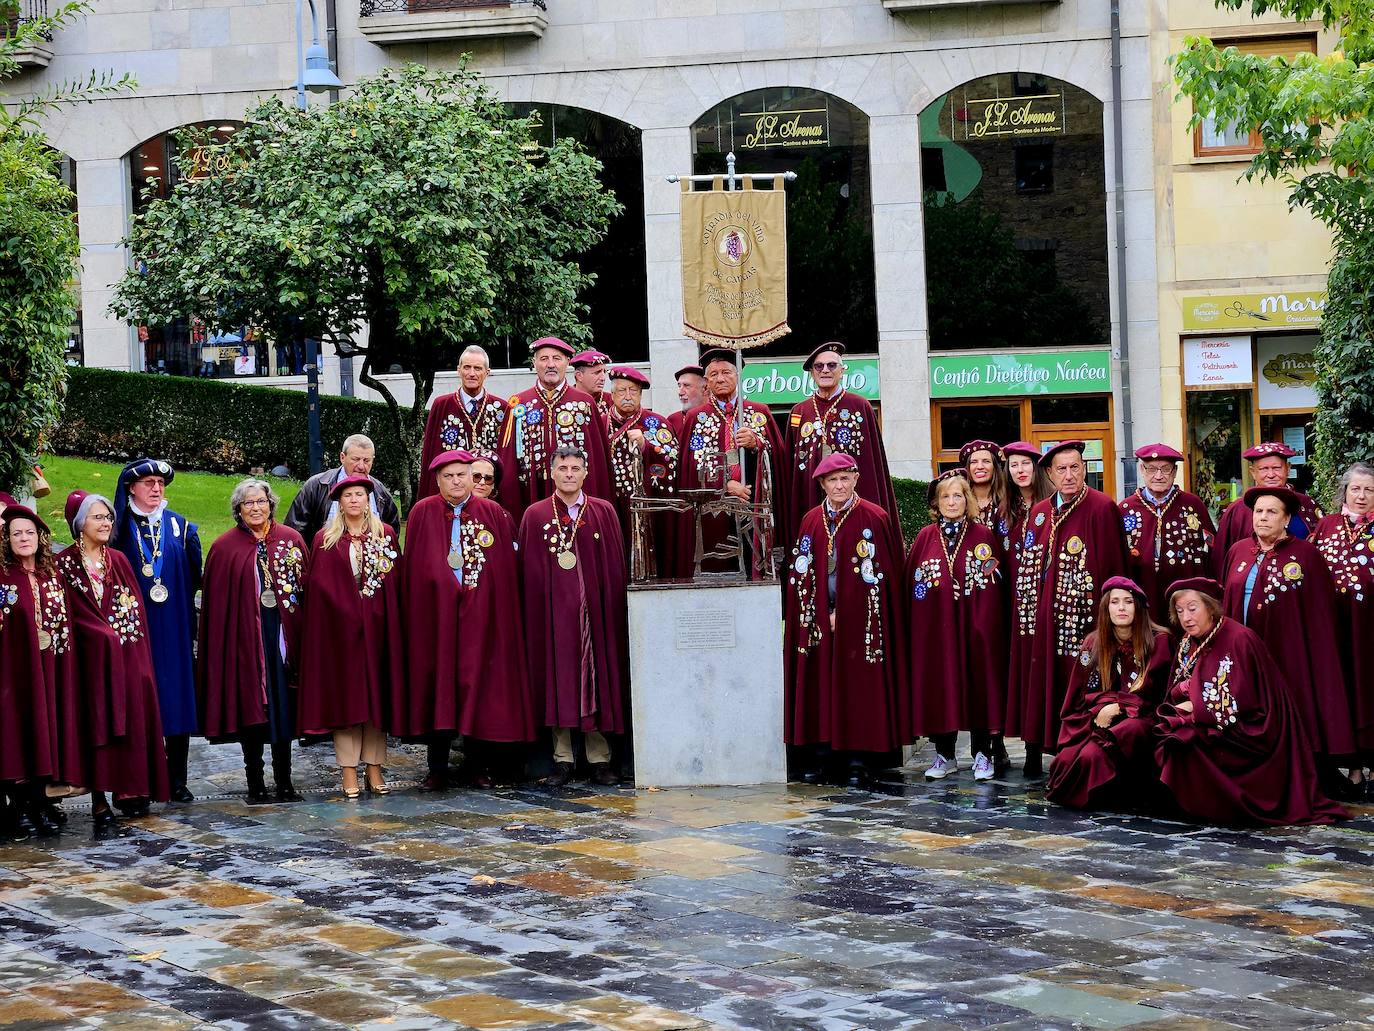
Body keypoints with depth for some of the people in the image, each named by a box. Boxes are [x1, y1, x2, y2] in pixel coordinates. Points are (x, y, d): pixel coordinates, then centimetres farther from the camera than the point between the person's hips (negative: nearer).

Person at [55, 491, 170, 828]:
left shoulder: (118, 560, 12)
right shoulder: (65, 563, -1)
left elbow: (135, 606, 8)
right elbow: (71, 614, -5)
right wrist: (110, 634, -8)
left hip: (128, 656, 4)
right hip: (91, 657, -4)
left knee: (130, 720, 1)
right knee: (96, 722, -3)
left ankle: (127, 790, 8)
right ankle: (99, 799, -1)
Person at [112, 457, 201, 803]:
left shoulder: (182, 528, 10)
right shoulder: (118, 529, 5)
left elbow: (193, 580, 8)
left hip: (175, 628, 2)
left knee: (177, 698, 1)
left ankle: (177, 780, 7)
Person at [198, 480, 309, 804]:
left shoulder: (291, 540, 7)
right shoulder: (225, 547, 2)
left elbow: (307, 585, 6)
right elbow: (215, 601, 1)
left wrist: (301, 633, -1)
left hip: (283, 634, 2)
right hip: (244, 635, -2)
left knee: (284, 706, 4)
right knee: (250, 706, 2)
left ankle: (284, 781, 14)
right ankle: (256, 785, 9)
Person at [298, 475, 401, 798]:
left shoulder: (386, 535, 7)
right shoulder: (325, 540, 5)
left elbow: (395, 582, 4)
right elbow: (318, 587, 1)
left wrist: (390, 622, -5)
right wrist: (347, 613, -8)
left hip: (377, 626, 1)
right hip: (338, 627, -1)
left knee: (376, 693, 3)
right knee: (344, 695, 0)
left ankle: (375, 769, 8)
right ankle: (349, 773, 2)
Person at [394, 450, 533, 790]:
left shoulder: (493, 513, 5)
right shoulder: (423, 513, 4)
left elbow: (506, 566, 5)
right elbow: (412, 567, 4)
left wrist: (502, 607, -1)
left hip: (481, 612, 0)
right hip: (435, 612, 0)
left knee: (479, 682, 2)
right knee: (436, 682, 0)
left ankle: (480, 765, 11)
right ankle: (437, 770, 6)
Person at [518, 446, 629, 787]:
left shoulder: (604, 512, 6)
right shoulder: (535, 515, 5)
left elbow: (616, 567, 5)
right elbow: (530, 573, 4)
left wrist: (615, 607, -1)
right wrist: (535, 614, -3)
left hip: (594, 608, 1)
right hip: (553, 609, 0)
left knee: (597, 680, 2)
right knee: (558, 680, 1)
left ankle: (599, 759, 8)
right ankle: (562, 760, 7)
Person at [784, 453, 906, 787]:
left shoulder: (875, 519, -3)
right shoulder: (812, 522, 9)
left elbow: (884, 573, -6)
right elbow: (800, 573, 9)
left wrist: (843, 612, -9)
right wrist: (818, 615, -2)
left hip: (860, 619, -4)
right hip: (818, 618, 4)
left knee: (859, 684, -3)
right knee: (819, 684, 3)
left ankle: (859, 759, 2)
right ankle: (822, 756, 8)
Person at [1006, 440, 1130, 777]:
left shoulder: (1101, 509, -7)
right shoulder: (1039, 513, 13)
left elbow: (1111, 568, -11)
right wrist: (1025, 607, 9)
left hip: (1080, 614, -6)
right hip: (1040, 616, 6)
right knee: (1038, 679, 8)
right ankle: (1035, 752, 16)